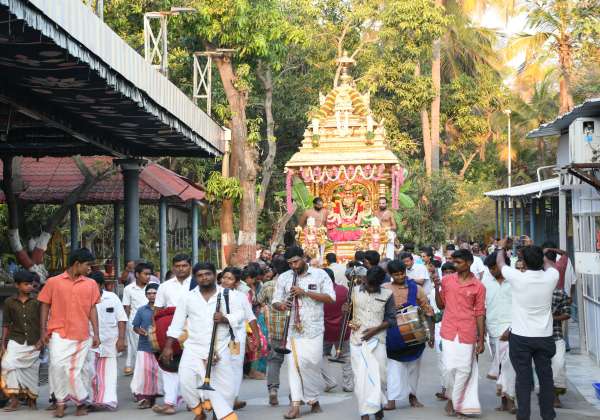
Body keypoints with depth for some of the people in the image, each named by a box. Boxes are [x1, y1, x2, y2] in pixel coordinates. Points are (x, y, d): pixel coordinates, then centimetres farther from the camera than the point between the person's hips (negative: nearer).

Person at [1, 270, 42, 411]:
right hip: (16, 341, 0)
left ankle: (31, 398, 25)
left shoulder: (37, 302, 2)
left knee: (32, 370, 4)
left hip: (33, 343, 0)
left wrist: (42, 340, -5)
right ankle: (14, 399, -17)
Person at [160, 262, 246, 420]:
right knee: (186, 381, -15)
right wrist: (168, 346, 3)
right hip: (194, 348, 1)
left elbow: (240, 315, 1)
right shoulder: (188, 297, 4)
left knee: (225, 386, 0)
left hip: (220, 349, -1)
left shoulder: (228, 295, 1)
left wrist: (225, 318, -20)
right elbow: (177, 323, 7)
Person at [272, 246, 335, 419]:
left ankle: (313, 399, 20)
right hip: (293, 328, 2)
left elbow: (331, 298, -8)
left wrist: (305, 292, -16)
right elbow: (275, 301, 12)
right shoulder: (283, 278, 8)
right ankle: (295, 405, -6)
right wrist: (280, 305, -14)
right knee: (294, 364, -5)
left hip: (314, 328, -2)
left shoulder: (320, 274, 0)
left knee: (312, 363, -2)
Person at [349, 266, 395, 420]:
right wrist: (346, 310, -10)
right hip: (358, 340, 0)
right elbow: (346, 308, 13)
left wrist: (376, 329, -9)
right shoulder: (355, 291, 3)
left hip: (377, 340, 0)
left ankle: (378, 404, 25)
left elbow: (391, 319, 3)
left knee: (379, 374, 2)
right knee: (361, 375, -4)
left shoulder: (387, 294, 1)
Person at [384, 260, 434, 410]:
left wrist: (431, 333, -1)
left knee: (413, 365, 13)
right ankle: (392, 400, -4)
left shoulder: (415, 288, -1)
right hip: (394, 335, -1)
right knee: (394, 366, -4)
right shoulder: (385, 290, -3)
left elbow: (428, 311, 2)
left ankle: (412, 396, 27)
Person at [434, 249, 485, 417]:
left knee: (464, 370, -1)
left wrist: (481, 340, 2)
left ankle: (456, 402, 14)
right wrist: (437, 288, -5)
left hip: (468, 333, -1)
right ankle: (451, 398, 17)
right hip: (449, 332, 1)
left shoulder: (478, 286, 0)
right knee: (450, 368, -5)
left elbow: (480, 313, 3)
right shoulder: (446, 280, 5)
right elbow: (441, 305, 11)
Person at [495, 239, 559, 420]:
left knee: (524, 379, 3)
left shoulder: (517, 278, -16)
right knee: (546, 377, 11)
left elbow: (500, 262, 5)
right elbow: (548, 263, 17)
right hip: (544, 337, 2)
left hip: (520, 337, -2)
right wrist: (534, 250, 32)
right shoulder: (551, 278, -9)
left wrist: (503, 247, 25)